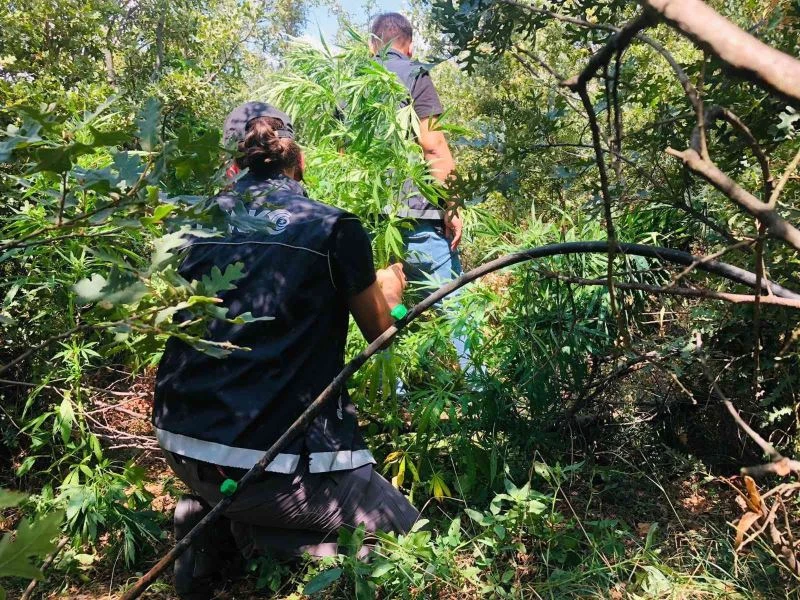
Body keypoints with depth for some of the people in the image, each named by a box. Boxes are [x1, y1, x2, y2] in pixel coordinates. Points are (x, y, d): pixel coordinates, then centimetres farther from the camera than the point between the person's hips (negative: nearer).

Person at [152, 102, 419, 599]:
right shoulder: (334, 227, -7)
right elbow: (380, 332, 7)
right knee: (403, 530, 14)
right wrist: (391, 288, 29)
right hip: (276, 458, -6)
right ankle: (262, 539, -5)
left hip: (181, 447, 7)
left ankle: (210, 521, 10)